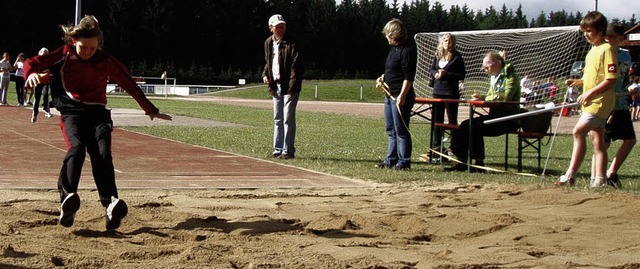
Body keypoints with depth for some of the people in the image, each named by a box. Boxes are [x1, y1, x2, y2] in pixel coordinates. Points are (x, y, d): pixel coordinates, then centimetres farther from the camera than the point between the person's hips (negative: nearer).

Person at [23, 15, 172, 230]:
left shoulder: (106, 61, 5)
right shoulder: (64, 55, 2)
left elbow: (130, 85, 12)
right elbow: (33, 63, 2)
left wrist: (150, 110, 16)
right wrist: (31, 73, -25)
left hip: (97, 112, 1)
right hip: (71, 111, -1)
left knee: (102, 153, -21)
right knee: (77, 147, -29)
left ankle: (110, 205, -35)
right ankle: (67, 198, -41)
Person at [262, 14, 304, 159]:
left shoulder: (291, 43, -11)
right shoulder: (268, 43, 10)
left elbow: (297, 66, -15)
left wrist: (292, 87, -22)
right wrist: (265, 75, 5)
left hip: (289, 87, -7)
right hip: (275, 86, 7)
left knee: (288, 119, -6)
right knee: (277, 119, 12)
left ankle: (288, 150, -1)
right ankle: (278, 149, 19)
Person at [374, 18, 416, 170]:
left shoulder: (407, 51, -14)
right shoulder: (393, 49, 16)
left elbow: (409, 76, -19)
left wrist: (402, 95, -25)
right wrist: (383, 77, 11)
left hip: (400, 97, -10)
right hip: (390, 95, 10)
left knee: (401, 130, -5)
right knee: (391, 130, 14)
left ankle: (404, 162, -1)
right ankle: (391, 161, 21)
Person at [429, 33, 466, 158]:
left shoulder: (457, 57, -8)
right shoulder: (437, 55, 8)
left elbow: (462, 75, -10)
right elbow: (431, 70, 16)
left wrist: (446, 74, -16)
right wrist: (436, 73, -6)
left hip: (451, 92, -6)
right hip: (438, 91, 6)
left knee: (452, 121, 1)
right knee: (436, 119, 10)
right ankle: (437, 145, 19)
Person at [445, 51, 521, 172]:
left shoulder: (511, 77, -10)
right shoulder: (495, 78, 17)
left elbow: (505, 98, -22)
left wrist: (483, 98, -15)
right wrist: (481, 97, -3)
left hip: (508, 119, -9)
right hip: (495, 115, 9)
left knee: (476, 128, -26)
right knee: (465, 125, -8)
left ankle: (479, 164, -19)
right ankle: (462, 162, -9)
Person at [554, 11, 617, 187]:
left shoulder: (607, 49, -11)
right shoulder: (592, 51, 17)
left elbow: (611, 79, -17)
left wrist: (590, 92, -19)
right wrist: (578, 82, 10)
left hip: (600, 101, -10)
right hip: (591, 102, 10)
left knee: (578, 131, -17)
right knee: (597, 141, 7)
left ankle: (571, 175, -17)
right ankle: (599, 180, 8)